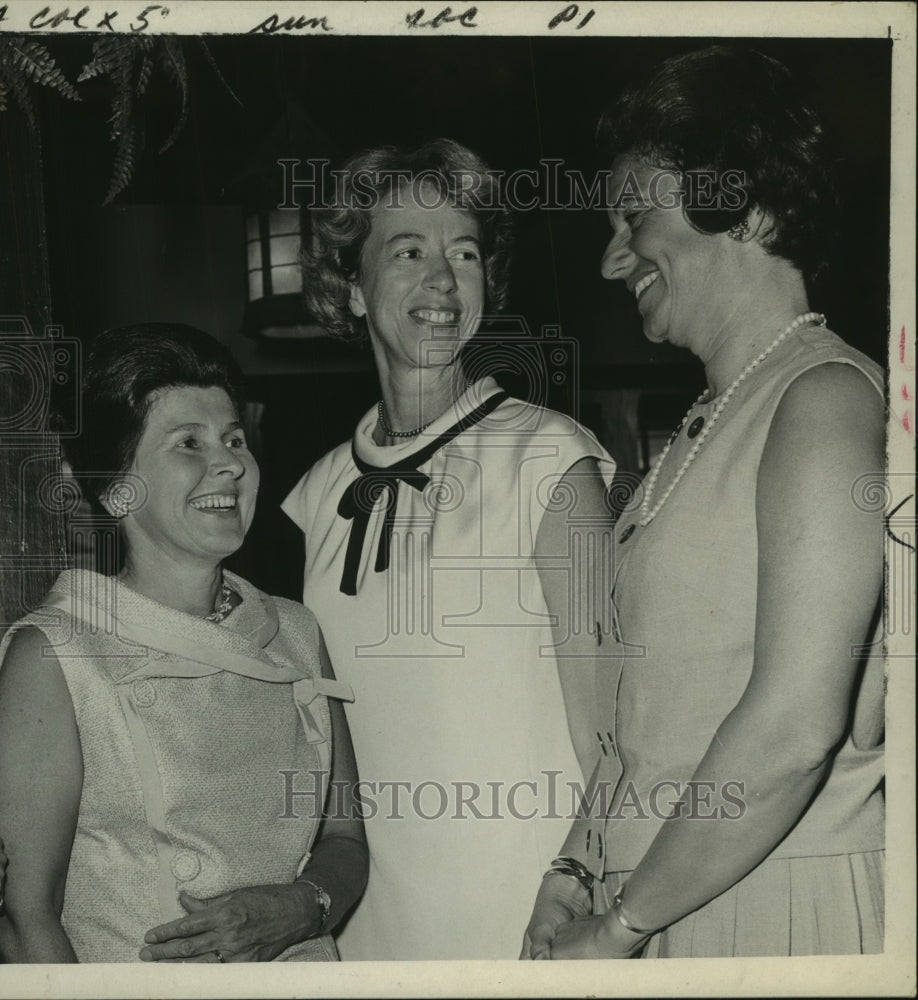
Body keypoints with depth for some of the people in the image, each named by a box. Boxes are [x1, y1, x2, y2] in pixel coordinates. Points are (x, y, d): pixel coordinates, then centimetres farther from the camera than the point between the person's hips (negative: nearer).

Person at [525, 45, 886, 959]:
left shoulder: (826, 397, -15)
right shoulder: (711, 423, 11)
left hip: (781, 913, -7)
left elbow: (794, 725, -23)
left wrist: (620, 926, -16)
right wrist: (577, 867, 3)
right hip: (664, 903, 7)